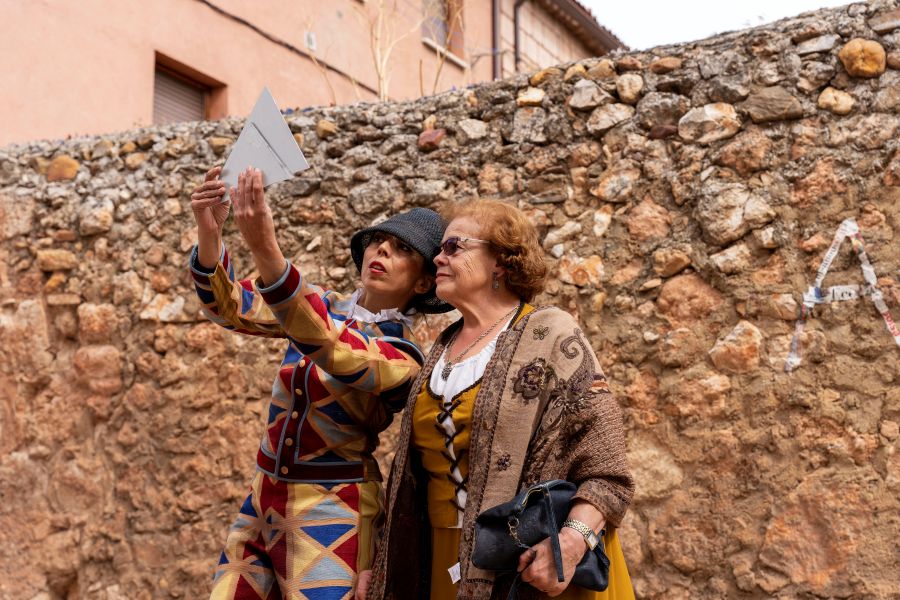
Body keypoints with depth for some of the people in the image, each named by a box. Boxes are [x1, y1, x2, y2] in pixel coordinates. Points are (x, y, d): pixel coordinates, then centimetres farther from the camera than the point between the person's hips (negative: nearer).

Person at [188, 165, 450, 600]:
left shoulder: (402, 356, -15)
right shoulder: (324, 308, 3)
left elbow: (327, 346, -34)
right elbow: (229, 306, -8)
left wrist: (264, 249, -46)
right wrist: (209, 234, -28)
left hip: (331, 512, -5)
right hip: (265, 494, 6)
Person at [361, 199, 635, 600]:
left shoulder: (550, 336, -9)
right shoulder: (442, 349, 9)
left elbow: (605, 471, -14)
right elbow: (412, 473, 13)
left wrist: (572, 538, -29)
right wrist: (380, 566, 11)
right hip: (447, 565, 6)